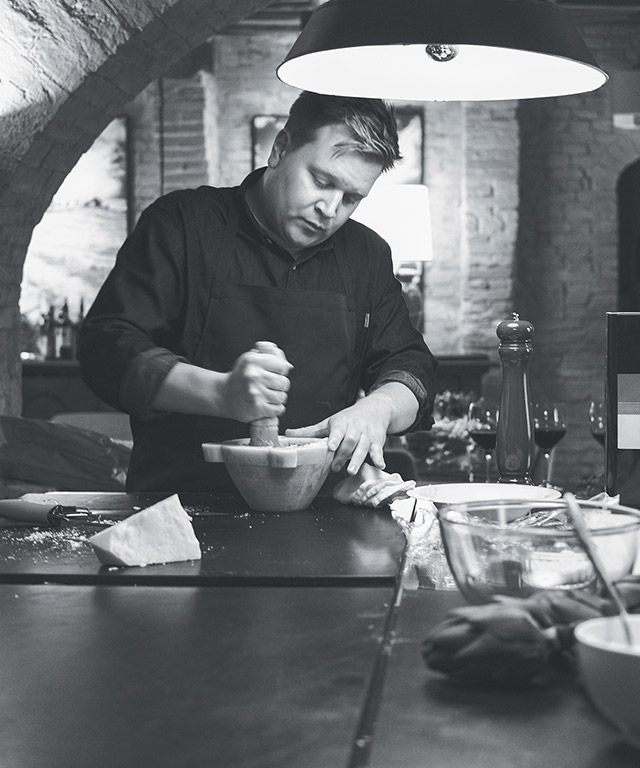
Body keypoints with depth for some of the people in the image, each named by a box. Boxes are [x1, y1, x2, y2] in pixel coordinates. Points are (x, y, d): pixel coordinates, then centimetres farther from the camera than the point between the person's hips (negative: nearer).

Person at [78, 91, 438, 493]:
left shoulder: (368, 255, 16)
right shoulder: (183, 224, 1)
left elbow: (410, 367, 16)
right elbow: (106, 347, -7)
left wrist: (378, 408, -9)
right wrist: (222, 393, -22)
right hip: (181, 502, -2)